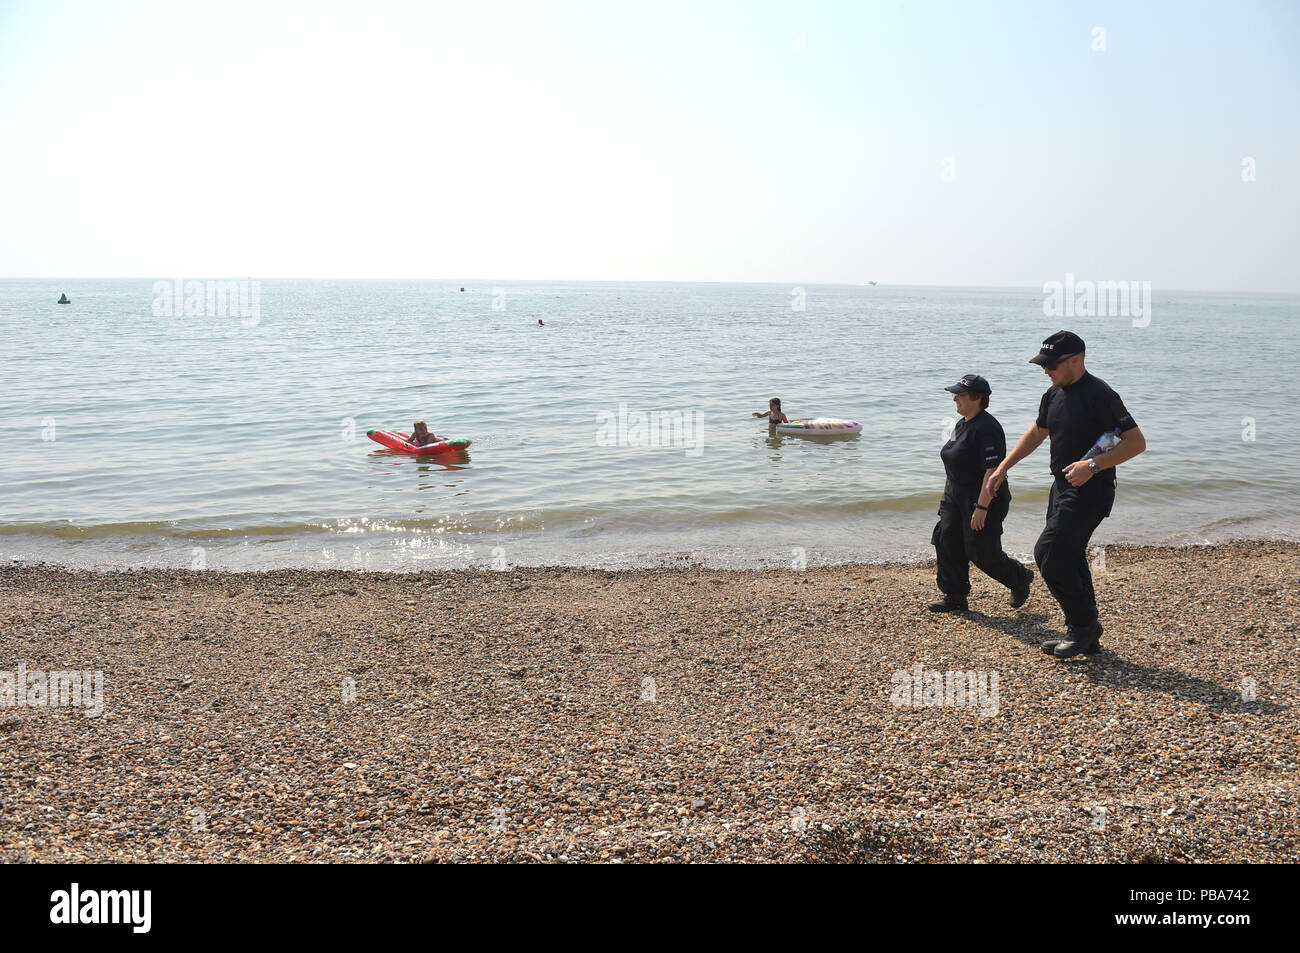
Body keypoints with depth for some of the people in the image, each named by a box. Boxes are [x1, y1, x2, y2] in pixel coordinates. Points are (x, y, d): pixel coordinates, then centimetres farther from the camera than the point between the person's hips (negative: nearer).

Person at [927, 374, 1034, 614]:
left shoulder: (986, 429, -21)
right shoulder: (962, 425, 11)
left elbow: (992, 470, -25)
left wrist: (981, 507, -27)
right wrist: (950, 496, 22)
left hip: (984, 500, -10)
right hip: (956, 499, 10)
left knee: (982, 553, -1)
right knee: (947, 545, 6)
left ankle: (1020, 579, 24)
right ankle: (954, 597, 15)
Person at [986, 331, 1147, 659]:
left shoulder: (1099, 394, -17)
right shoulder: (1054, 394, 10)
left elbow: (1137, 442, -19)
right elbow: (1036, 433, 25)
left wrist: (1093, 465, -28)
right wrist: (1003, 467, 19)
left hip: (1091, 491, -9)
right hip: (1063, 487, 9)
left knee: (1049, 553, -15)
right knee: (1068, 558, 11)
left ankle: (1084, 625, -1)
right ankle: (1086, 637, 21)